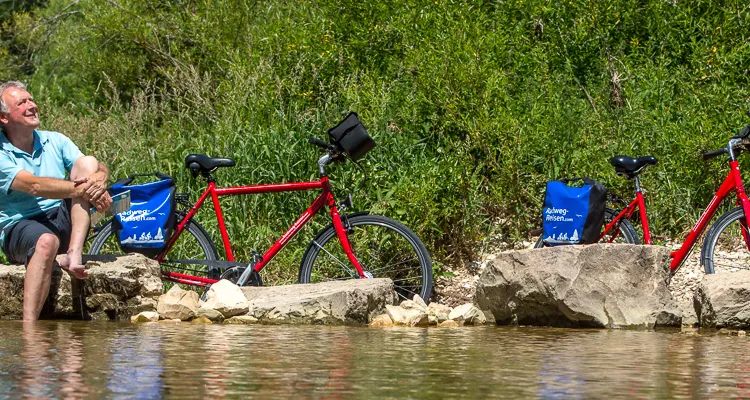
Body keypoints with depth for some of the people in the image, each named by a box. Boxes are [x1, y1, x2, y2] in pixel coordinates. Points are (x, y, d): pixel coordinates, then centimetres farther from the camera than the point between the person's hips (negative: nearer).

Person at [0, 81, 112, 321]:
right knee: (46, 241, -41)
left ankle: (73, 253, -26)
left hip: (64, 222, 5)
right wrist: (81, 189, -34)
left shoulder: (55, 141, 11)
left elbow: (101, 169, -1)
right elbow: (34, 185, -23)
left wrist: (99, 179, -27)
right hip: (20, 226, -5)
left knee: (88, 163, -13)